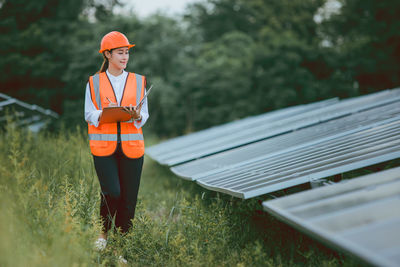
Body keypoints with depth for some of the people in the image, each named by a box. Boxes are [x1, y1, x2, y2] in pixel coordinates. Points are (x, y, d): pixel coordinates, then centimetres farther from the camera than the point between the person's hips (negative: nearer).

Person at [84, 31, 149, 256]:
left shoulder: (138, 81, 9)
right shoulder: (94, 82, 5)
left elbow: (145, 115, 9)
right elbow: (89, 115, 2)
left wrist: (137, 115, -14)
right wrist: (105, 112, -18)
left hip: (131, 146, 2)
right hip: (104, 146, -2)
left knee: (129, 199, 1)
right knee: (112, 193, -14)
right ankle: (104, 232, 15)